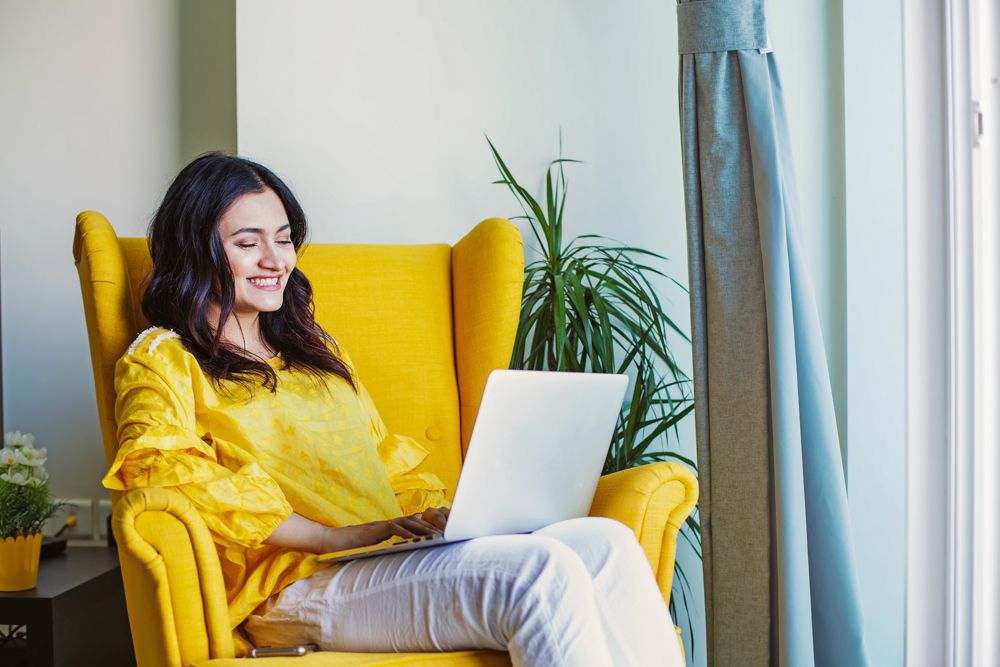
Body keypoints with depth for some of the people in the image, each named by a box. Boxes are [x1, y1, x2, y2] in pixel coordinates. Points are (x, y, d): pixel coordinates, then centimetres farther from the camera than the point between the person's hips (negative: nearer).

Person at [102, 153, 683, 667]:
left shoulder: (315, 348, 31)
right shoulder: (162, 361, 8)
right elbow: (163, 465, -12)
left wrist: (438, 512, 5)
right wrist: (332, 535, -18)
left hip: (407, 556, 7)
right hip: (301, 584, -7)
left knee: (606, 541, -20)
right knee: (541, 571, -31)